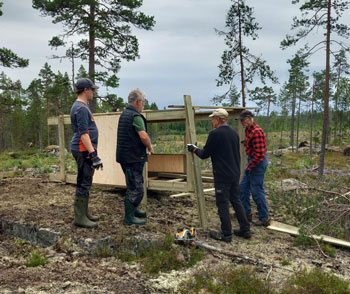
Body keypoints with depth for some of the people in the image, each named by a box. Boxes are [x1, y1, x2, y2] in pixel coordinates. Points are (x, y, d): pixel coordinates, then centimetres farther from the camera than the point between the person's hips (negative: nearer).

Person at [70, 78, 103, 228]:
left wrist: (92, 152, 26)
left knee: (85, 182, 15)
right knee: (84, 183, -7)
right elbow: (83, 134, -22)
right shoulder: (81, 108, -16)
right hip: (83, 150, -11)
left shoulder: (80, 106, 17)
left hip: (84, 150, 11)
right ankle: (80, 217, -1)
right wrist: (93, 154, -25)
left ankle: (84, 213, 23)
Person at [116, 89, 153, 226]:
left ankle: (133, 209, 35)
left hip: (125, 156, 10)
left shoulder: (124, 114, 15)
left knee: (133, 185, 22)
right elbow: (143, 136, -26)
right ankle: (129, 217, 2)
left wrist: (146, 146, 18)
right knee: (135, 188, -3)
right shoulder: (135, 116, -16)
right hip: (133, 158, -10)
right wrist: (150, 147, -7)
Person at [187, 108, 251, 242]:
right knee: (236, 201, 16)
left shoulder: (215, 134, -14)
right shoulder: (234, 133, 9)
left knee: (223, 204, 2)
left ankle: (226, 234, 8)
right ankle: (245, 230, 21)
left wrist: (194, 149, 9)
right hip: (235, 174, 7)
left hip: (222, 176, -7)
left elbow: (204, 154, -10)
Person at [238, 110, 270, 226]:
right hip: (252, 161, 10)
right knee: (243, 187, 16)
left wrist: (249, 167, -19)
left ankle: (264, 218, 7)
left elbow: (259, 154, -24)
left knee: (257, 191, -4)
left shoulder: (256, 132, -22)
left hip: (258, 163, -10)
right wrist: (249, 165, 16)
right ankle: (246, 213, 26)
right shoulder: (248, 130, 10)